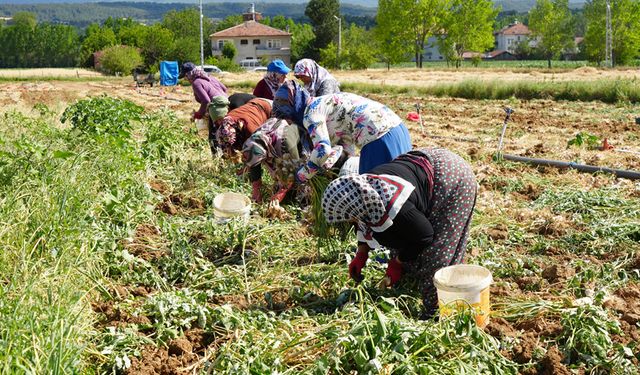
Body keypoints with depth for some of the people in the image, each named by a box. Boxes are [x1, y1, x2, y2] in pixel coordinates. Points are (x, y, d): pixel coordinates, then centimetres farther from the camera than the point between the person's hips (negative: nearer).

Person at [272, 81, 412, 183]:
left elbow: (322, 150, -19)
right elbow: (345, 136, 23)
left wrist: (302, 175, -5)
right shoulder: (321, 103, 23)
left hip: (379, 137, -9)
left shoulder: (311, 112, -6)